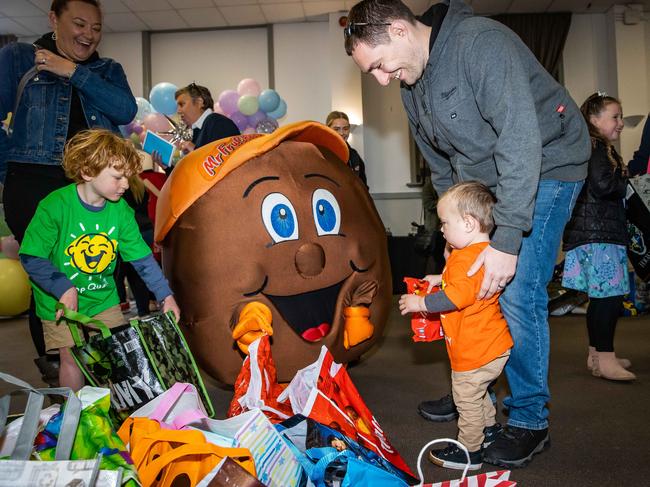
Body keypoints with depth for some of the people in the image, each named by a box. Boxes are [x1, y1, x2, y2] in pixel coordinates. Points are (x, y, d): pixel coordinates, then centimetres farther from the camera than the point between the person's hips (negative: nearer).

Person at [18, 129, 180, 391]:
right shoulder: (54, 207, -22)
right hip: (61, 302, -4)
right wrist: (64, 289, -27)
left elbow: (142, 257, -5)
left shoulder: (120, 210, -10)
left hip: (104, 298, 4)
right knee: (72, 359, 4)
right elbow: (31, 257, -18)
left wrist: (166, 296, -8)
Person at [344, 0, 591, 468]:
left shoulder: (480, 41, -23)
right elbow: (443, 168, 11)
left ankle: (530, 420, 6)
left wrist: (506, 240, -32)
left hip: (545, 167, -7)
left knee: (516, 293, -12)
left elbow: (520, 138, -30)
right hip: (484, 178, 8)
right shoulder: (412, 85, 3)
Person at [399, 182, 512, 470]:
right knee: (477, 394, 28)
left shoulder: (467, 258, -27)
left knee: (467, 399, 6)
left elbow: (455, 298, -33)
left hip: (475, 350, -10)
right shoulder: (485, 252, 7)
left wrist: (420, 303, -23)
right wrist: (439, 280, 17)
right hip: (494, 346, 10)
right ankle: (489, 429, 46)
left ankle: (469, 451, 19)